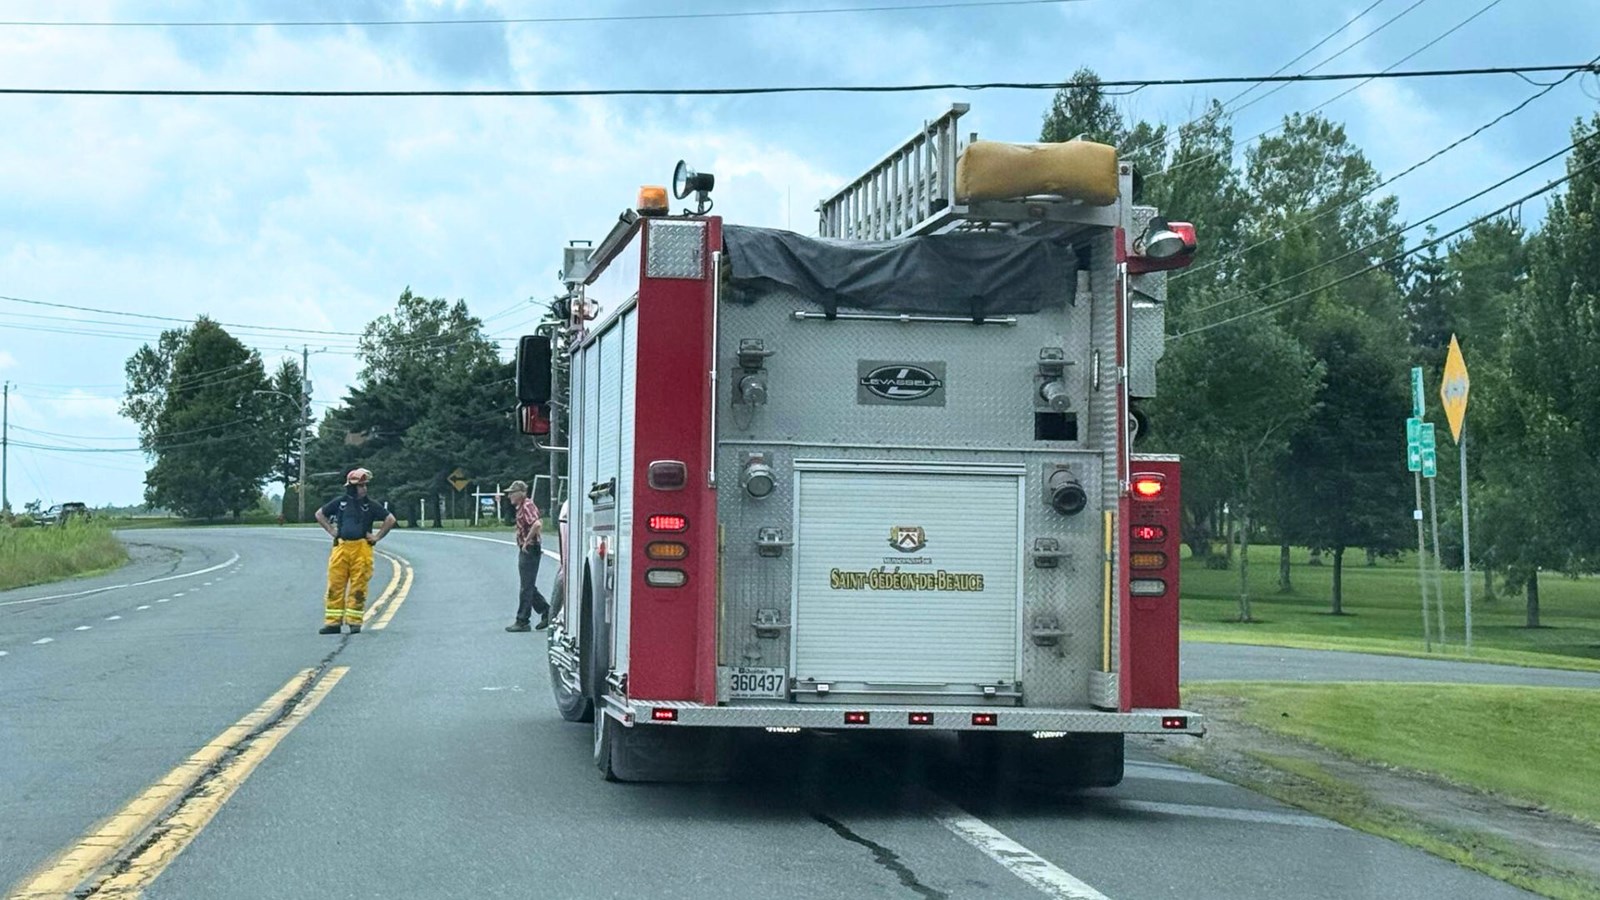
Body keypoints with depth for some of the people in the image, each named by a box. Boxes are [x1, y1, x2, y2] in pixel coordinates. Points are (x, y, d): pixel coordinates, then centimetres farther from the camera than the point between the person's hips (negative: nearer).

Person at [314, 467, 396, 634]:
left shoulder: (371, 505, 4)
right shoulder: (340, 502, 8)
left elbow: (390, 520, 6)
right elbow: (320, 514, 21)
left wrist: (377, 537, 3)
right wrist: (331, 531, 13)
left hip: (362, 549, -1)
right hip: (341, 547, 1)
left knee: (358, 587, -2)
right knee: (335, 585, 0)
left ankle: (354, 622, 5)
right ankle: (332, 622, 3)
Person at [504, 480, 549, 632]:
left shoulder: (527, 506, -15)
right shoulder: (521, 507, 16)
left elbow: (536, 524, -31)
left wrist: (527, 541, -23)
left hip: (529, 550, -10)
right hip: (525, 551, 10)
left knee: (526, 587, -5)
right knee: (528, 586, 15)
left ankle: (522, 622, -1)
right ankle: (546, 612, 19)